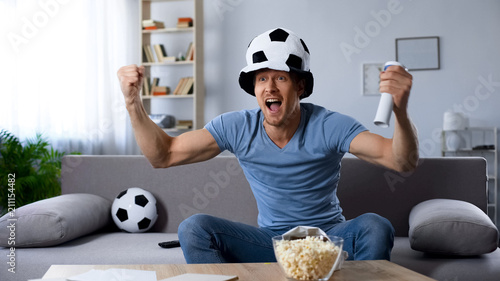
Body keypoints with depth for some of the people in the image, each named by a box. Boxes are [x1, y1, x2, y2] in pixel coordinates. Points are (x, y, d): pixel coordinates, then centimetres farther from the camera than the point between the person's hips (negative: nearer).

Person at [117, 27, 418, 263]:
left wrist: (401, 111, -47)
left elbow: (404, 162, -25)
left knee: (375, 228, -32)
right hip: (270, 242, 2)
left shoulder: (329, 126, -15)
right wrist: (134, 102, -23)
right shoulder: (237, 127, -8)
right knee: (193, 229, -20)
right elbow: (164, 155, -8)